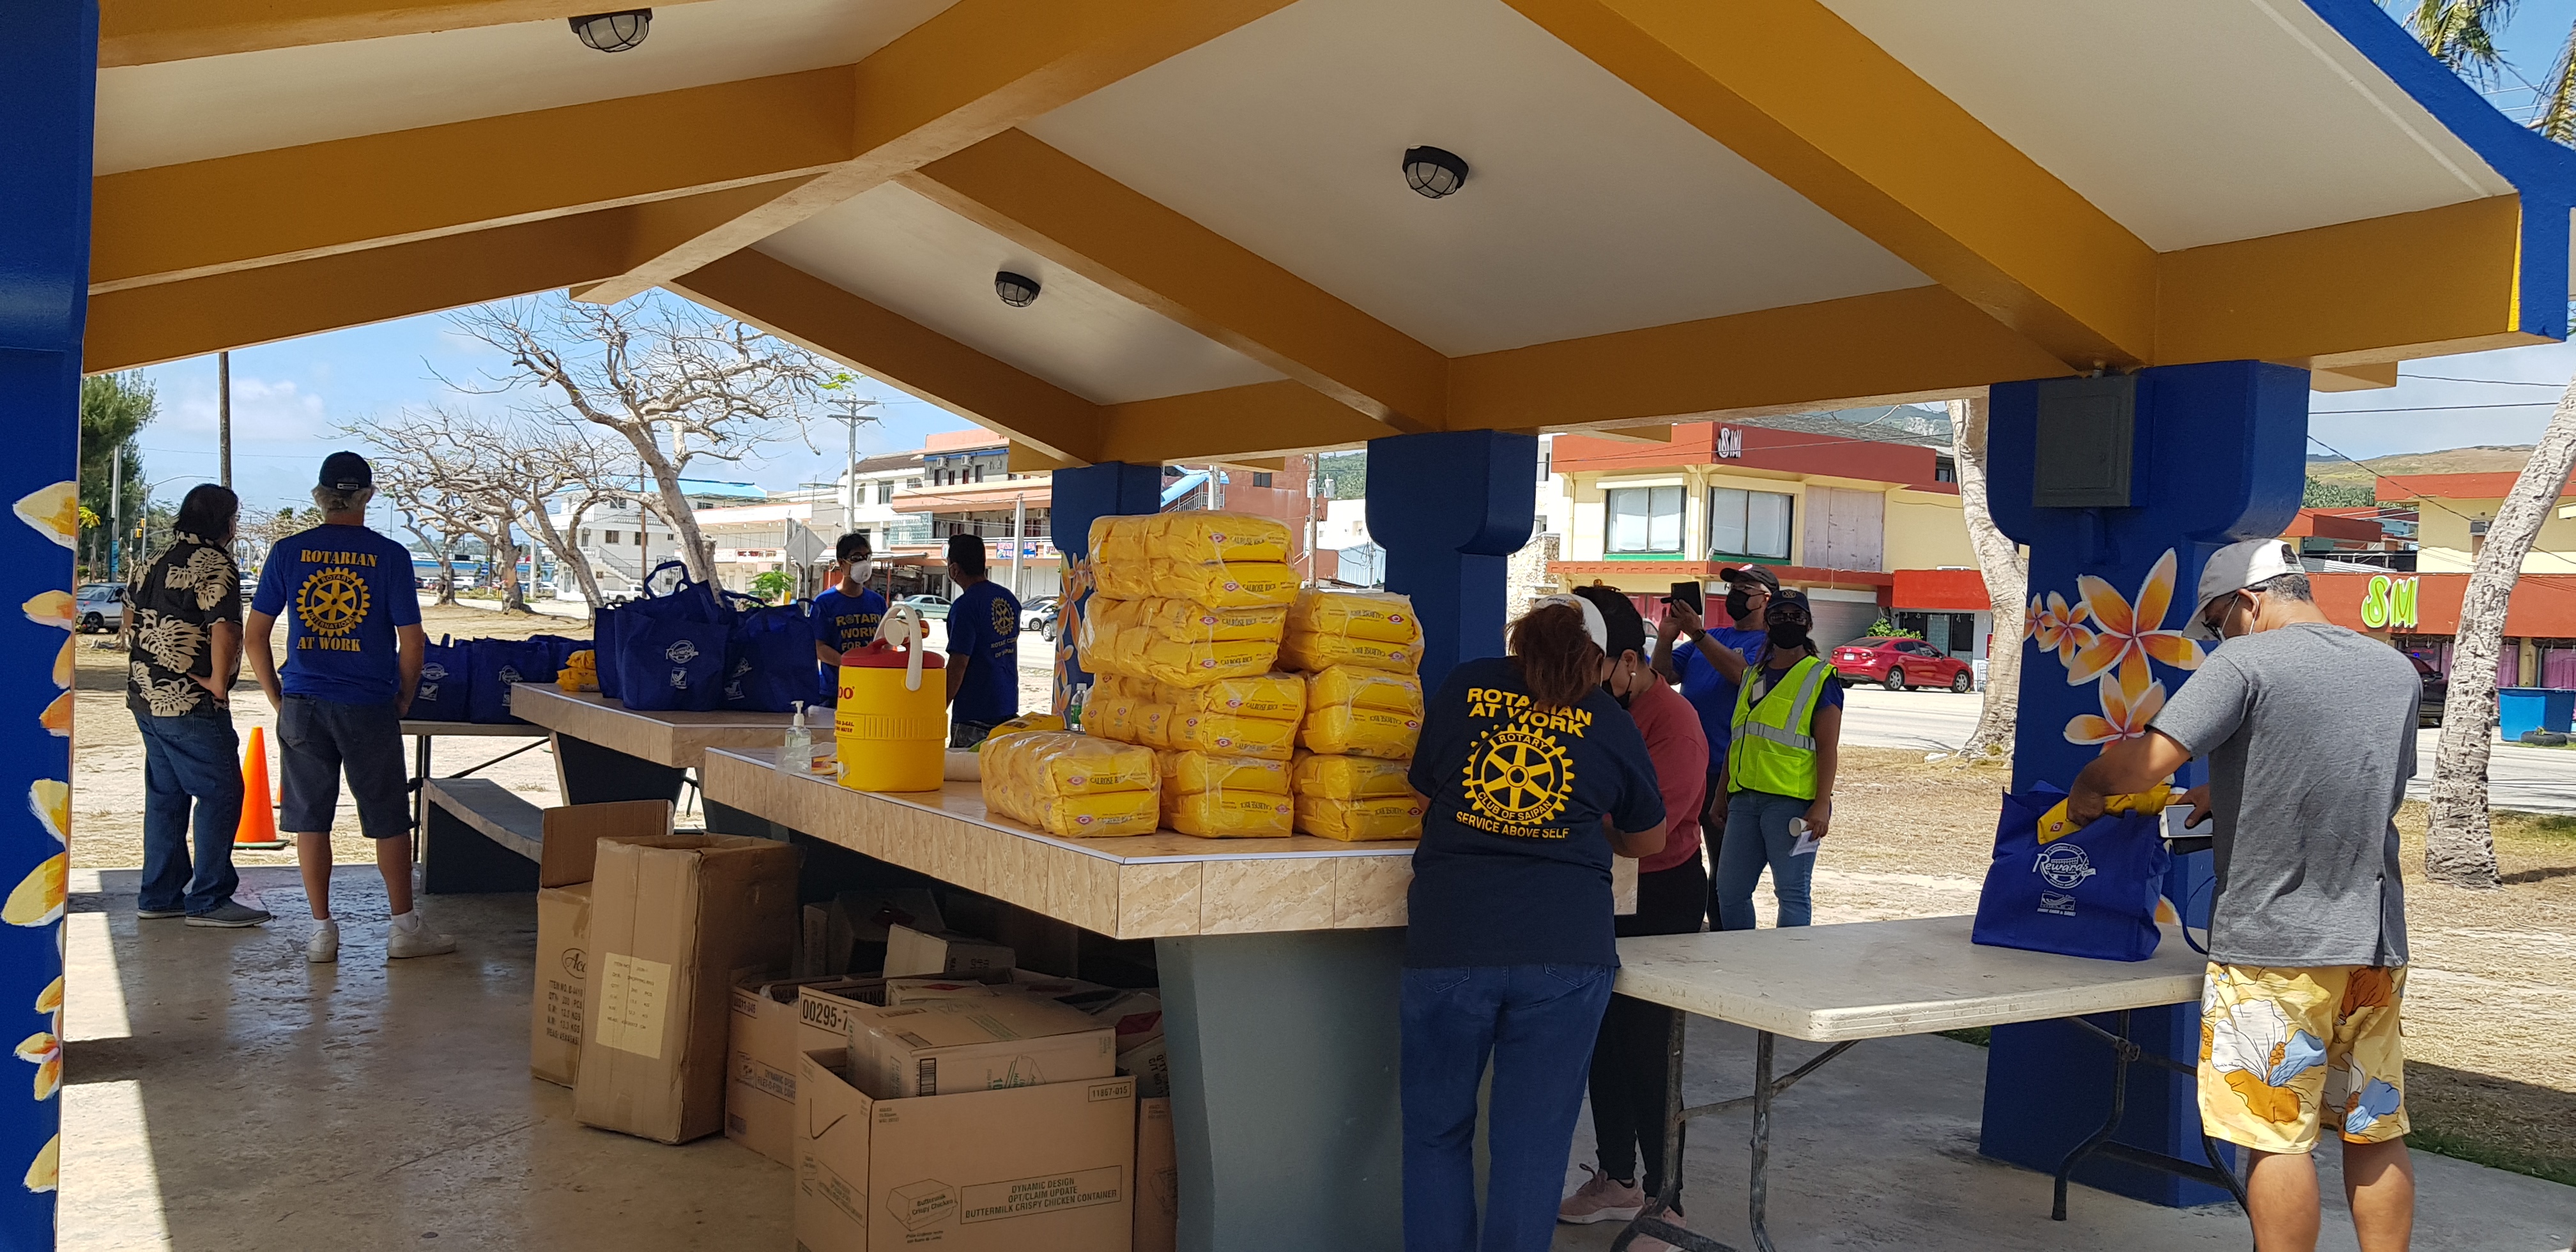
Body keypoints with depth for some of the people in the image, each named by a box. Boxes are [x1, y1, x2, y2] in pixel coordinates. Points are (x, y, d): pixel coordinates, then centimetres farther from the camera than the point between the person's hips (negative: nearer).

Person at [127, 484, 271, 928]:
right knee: (220, 795, -3)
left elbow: (132, 620, 25)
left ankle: (159, 895, 20)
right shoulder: (215, 565, -14)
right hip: (191, 705, -9)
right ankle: (209, 900, -3)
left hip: (146, 700, 9)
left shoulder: (159, 562, 15)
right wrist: (219, 683, -14)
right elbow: (225, 630, -25)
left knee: (164, 796, 15)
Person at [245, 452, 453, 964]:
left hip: (304, 705, 2)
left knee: (310, 818, 9)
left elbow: (256, 634, 4)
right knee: (389, 818, 7)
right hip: (369, 706, -2)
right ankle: (404, 927, 12)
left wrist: (279, 698, 13)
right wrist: (403, 700, 8)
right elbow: (411, 642, -5)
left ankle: (322, 931, 12)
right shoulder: (389, 556, -5)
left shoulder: (288, 552, 2)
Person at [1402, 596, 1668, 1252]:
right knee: (1532, 1142, 7)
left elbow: (1425, 795, 21)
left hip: (1448, 941, 0)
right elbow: (1647, 839, 23)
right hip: (1567, 949, 0)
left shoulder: (1464, 686, 10)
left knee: (1437, 1131, 14)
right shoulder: (1610, 722, 9)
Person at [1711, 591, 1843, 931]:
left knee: (1792, 892, -3)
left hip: (1792, 801, -7)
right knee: (1729, 890, 9)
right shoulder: (1752, 677, 18)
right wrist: (1722, 794, 21)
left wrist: (1822, 805, -15)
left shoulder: (1820, 678, -1)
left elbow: (1828, 748, -7)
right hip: (1744, 799, 7)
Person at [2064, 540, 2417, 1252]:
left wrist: (2083, 798, -3)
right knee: (2376, 1131, 15)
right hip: (2376, 940, 7)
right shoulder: (2396, 670, 9)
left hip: (2273, 947, -7)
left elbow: (2142, 765, -22)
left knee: (2279, 1136, 1)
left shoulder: (2246, 663, -13)